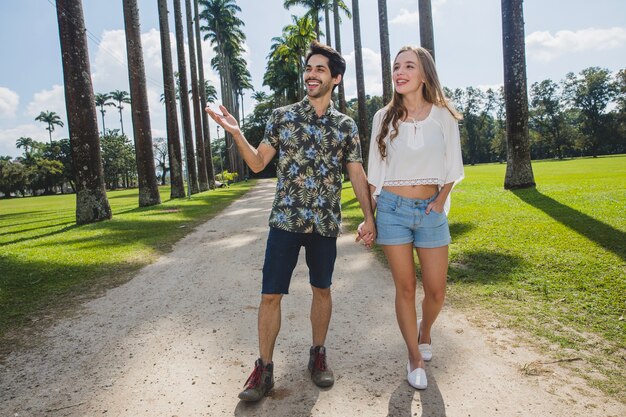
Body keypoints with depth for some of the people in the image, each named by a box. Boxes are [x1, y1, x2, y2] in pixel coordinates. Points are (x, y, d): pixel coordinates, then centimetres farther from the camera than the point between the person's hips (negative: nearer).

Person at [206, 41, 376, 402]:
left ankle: (318, 355, 31)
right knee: (271, 294, 0)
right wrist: (237, 134, -10)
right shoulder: (282, 116, 5)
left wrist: (369, 217, -1)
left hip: (326, 223, 1)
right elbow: (258, 164, 5)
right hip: (285, 220, 0)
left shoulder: (346, 125, 6)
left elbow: (357, 175, 6)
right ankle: (264, 368, 16)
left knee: (322, 290, 12)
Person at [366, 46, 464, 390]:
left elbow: (452, 168, 8)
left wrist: (440, 202, -5)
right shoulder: (384, 117, 2)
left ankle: (424, 330, 39)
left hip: (431, 211, 1)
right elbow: (375, 171, 5)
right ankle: (415, 357, 22)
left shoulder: (443, 116, 2)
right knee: (405, 288, 4)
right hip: (392, 209, -1)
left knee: (436, 290, 5)